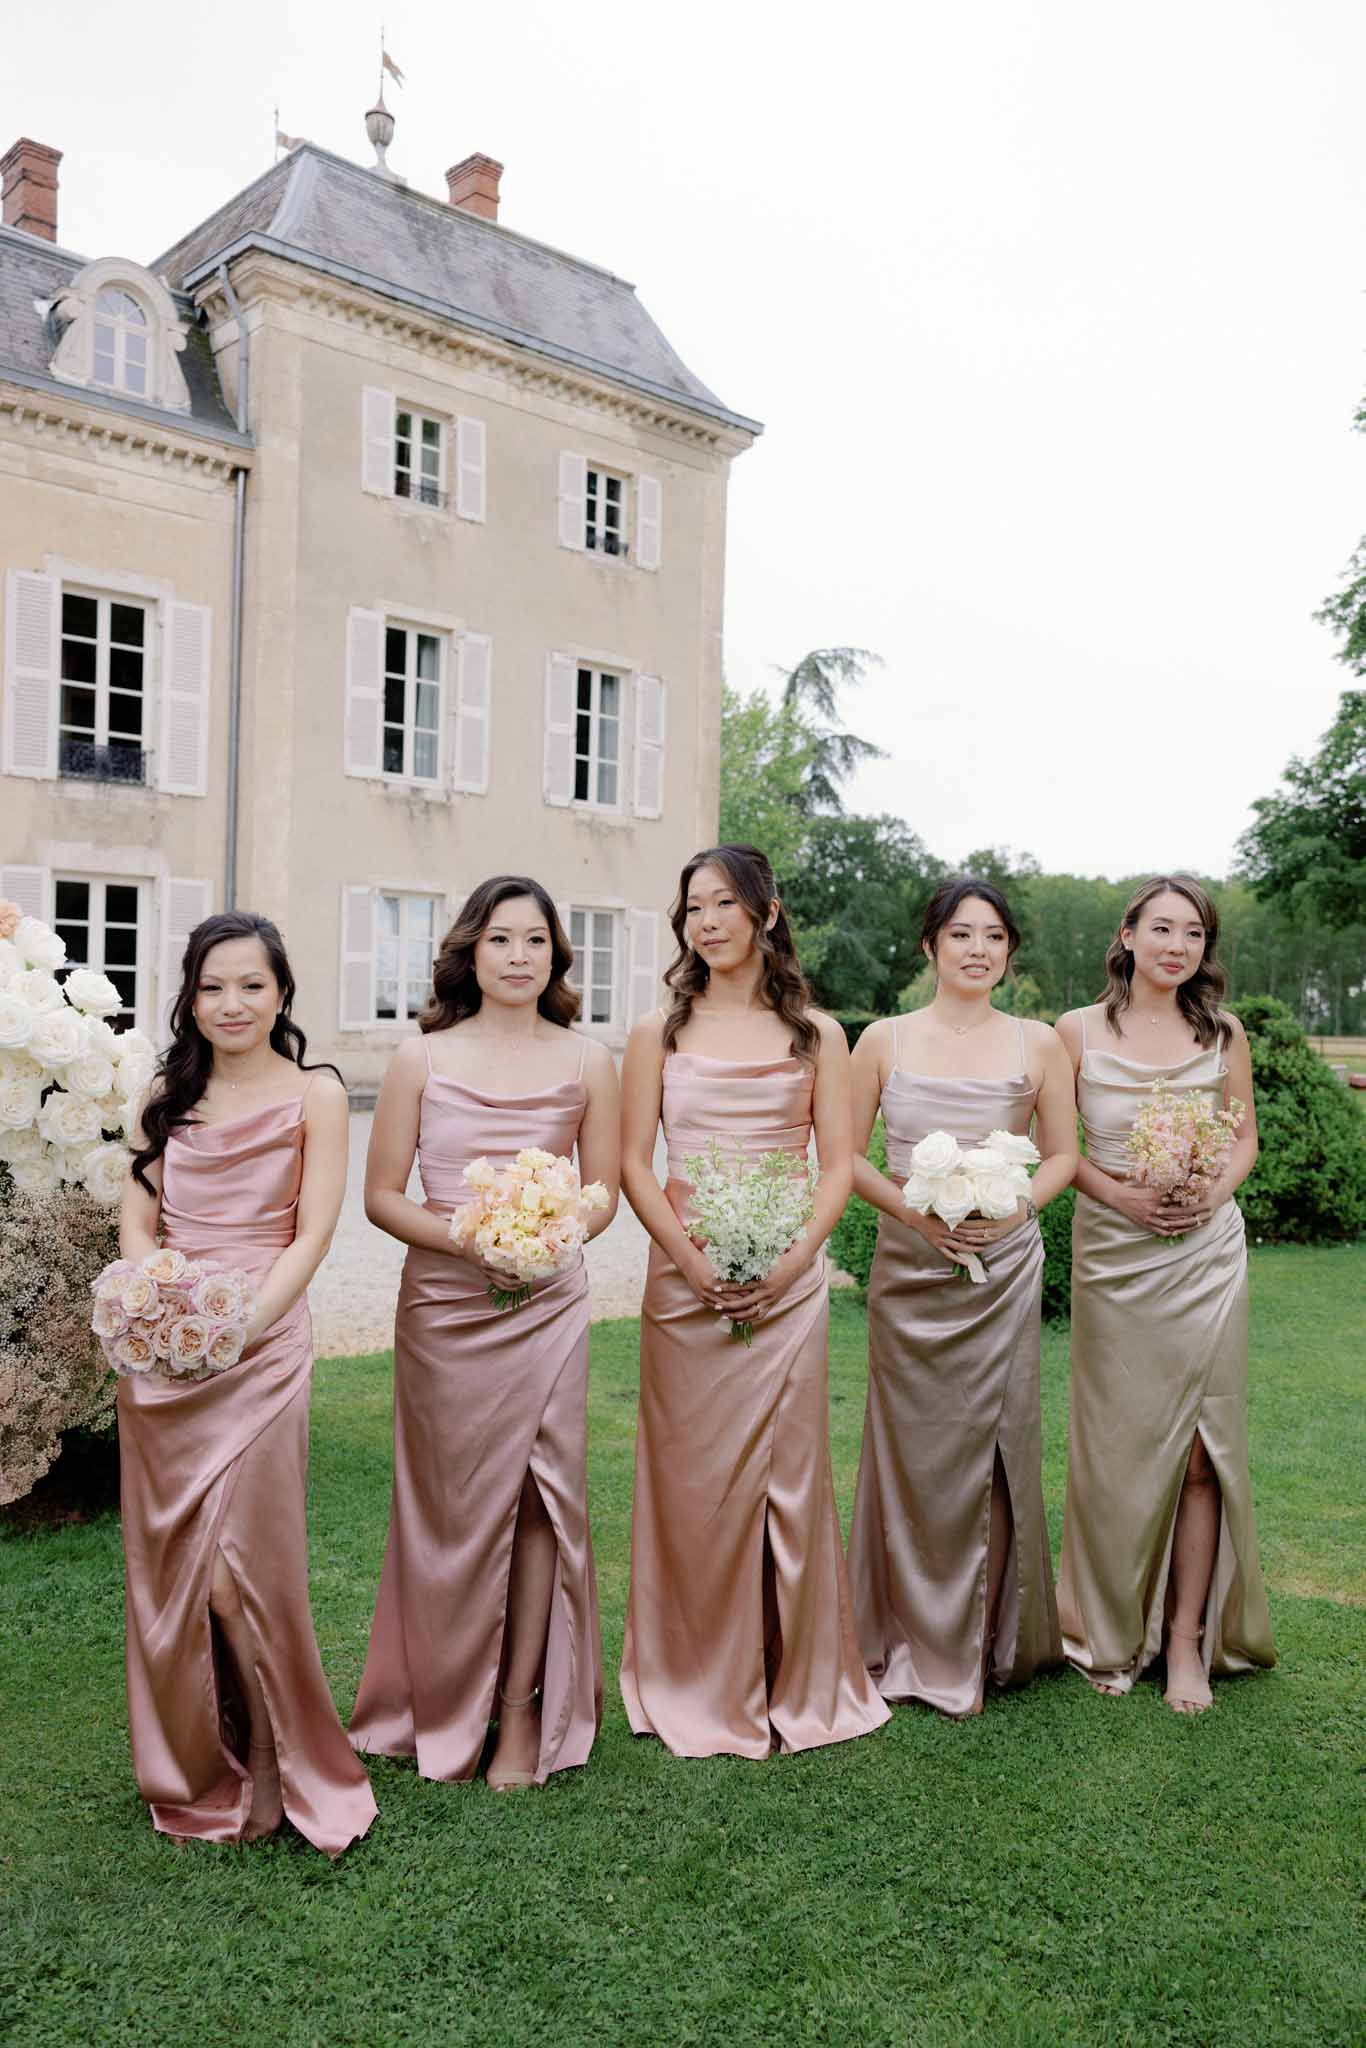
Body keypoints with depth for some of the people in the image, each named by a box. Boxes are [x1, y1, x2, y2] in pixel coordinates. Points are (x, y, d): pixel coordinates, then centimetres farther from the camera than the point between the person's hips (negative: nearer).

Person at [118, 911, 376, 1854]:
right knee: (165, 1561, 10)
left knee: (246, 1560, -6)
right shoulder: (169, 1093, 11)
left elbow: (312, 1235, -7)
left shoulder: (314, 1093, -2)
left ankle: (285, 1774, 15)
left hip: (262, 1344, -4)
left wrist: (239, 1322, -18)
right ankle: (191, 1774, 29)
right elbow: (138, 1219, 9)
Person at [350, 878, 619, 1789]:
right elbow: (381, 1196, 1)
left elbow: (603, 1192, 8)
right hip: (444, 1302, 0)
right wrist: (465, 1238, -15)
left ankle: (523, 1706, 17)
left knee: (540, 1493, 1)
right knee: (454, 1501, 8)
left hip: (548, 1303, 1)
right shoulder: (422, 1060, 1)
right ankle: (447, 1704, 27)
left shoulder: (588, 1062, 4)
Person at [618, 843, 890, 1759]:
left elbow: (838, 1163, 3)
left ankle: (799, 1683, 24)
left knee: (789, 1473, 6)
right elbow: (633, 1165, 1)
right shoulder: (660, 1034, 6)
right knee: (693, 1478, 4)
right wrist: (692, 1259, -12)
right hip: (685, 1279, 0)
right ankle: (700, 1687, 22)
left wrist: (795, 1254, -12)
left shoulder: (817, 1034, 7)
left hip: (789, 1279, 0)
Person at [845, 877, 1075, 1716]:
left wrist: (1013, 1207, -9)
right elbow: (848, 1154, 3)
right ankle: (915, 1639, 22)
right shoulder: (885, 1040, 2)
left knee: (991, 1444, 4)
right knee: (914, 1448, 5)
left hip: (1002, 1267, 0)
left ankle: (986, 1640, 23)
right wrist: (914, 1209, -12)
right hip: (909, 1267, 0)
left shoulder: (1039, 1043, 3)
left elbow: (1064, 1153, 8)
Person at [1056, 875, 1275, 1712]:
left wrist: (1211, 1193, -9)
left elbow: (1245, 1139, 11)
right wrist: (1118, 1193, -13)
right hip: (1112, 1251, -1)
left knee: (1199, 1448, 2)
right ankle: (1113, 1633, 24)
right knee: (1118, 1443, 6)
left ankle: (1187, 1640, 16)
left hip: (1204, 1251, 1)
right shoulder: (1079, 1031, 0)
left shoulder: (1224, 1034, 5)